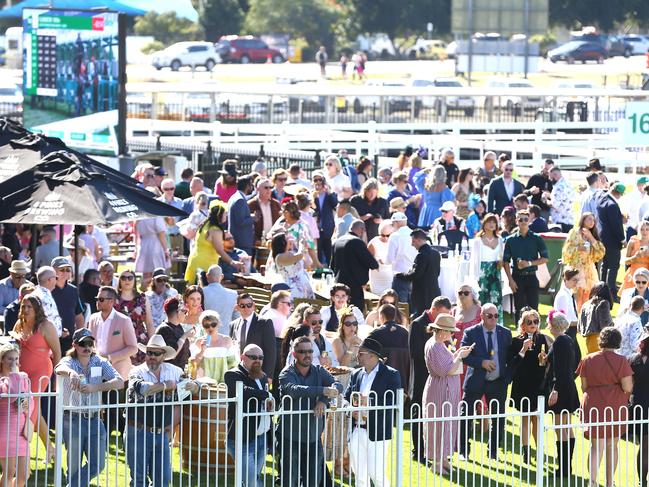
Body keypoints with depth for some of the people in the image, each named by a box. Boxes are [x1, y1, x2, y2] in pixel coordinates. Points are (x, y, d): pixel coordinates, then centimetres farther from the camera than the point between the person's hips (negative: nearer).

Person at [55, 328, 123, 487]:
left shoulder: (100, 363, 3)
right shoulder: (69, 361, -4)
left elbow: (119, 382, -12)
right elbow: (60, 368, -30)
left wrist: (94, 388, -27)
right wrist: (71, 372, -56)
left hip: (94, 419, 3)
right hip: (72, 420, -3)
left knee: (98, 463, 0)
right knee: (74, 467, 2)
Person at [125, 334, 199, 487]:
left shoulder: (173, 371, 7)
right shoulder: (138, 372, -6)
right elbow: (141, 388, -27)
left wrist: (193, 386, -14)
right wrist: (166, 385, -16)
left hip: (162, 433, 4)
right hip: (138, 433, -4)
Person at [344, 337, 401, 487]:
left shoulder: (390, 375, -4)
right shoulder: (356, 374, 14)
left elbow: (394, 403, -12)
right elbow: (346, 399, 11)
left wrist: (369, 402, -20)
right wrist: (353, 411, -11)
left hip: (377, 433, -5)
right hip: (356, 432, 6)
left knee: (376, 473, -9)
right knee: (359, 474, 8)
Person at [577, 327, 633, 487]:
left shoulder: (588, 360, -1)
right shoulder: (621, 361, -9)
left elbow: (584, 386, 5)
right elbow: (628, 387, -12)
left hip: (593, 406, 1)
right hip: (615, 407, -1)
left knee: (597, 446, 0)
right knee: (611, 445, 14)